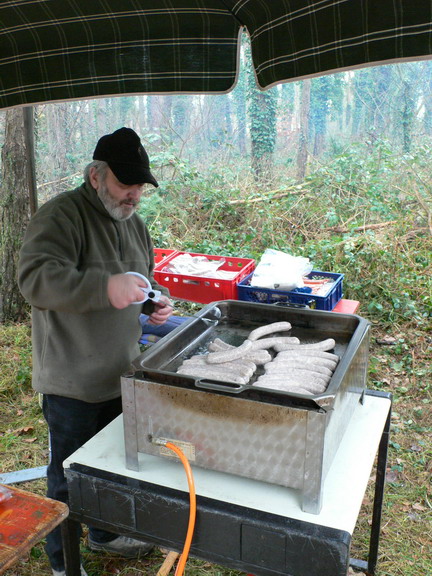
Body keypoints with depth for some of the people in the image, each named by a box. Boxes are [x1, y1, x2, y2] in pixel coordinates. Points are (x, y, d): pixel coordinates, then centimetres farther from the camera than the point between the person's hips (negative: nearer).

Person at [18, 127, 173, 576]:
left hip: (121, 375, 8)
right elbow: (35, 277, -31)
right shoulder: (61, 214, -17)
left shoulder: (134, 223, 9)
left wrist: (155, 303, -1)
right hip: (72, 382, -7)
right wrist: (106, 287, -43)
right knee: (69, 475, 10)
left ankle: (105, 533, 49)